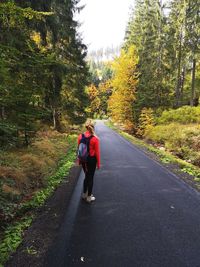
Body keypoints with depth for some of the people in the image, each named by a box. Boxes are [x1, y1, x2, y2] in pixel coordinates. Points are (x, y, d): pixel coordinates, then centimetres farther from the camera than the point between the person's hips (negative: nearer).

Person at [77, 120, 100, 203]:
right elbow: (97, 152, -12)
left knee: (86, 176, 23)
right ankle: (89, 197, 25)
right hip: (92, 159, -4)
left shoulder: (80, 136, -7)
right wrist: (98, 163, -1)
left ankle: (84, 194, 36)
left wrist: (79, 160, 14)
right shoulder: (95, 138, -18)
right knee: (90, 178, 12)